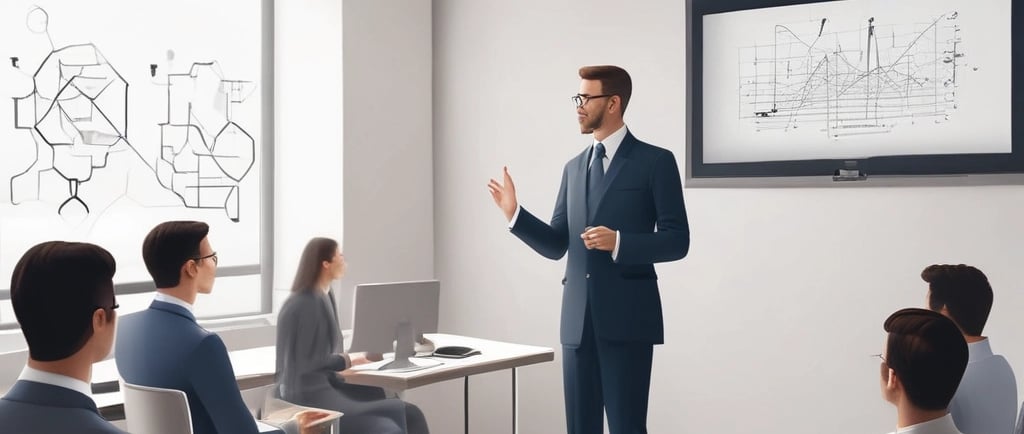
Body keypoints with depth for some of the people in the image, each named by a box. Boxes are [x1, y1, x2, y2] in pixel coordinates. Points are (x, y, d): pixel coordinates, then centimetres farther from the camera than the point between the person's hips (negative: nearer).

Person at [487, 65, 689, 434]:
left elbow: (676, 241, -7)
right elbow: (556, 245, 13)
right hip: (578, 319, 6)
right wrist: (515, 213, -1)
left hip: (627, 318, -6)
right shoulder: (574, 167, 15)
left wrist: (619, 242, -21)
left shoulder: (655, 162, -3)